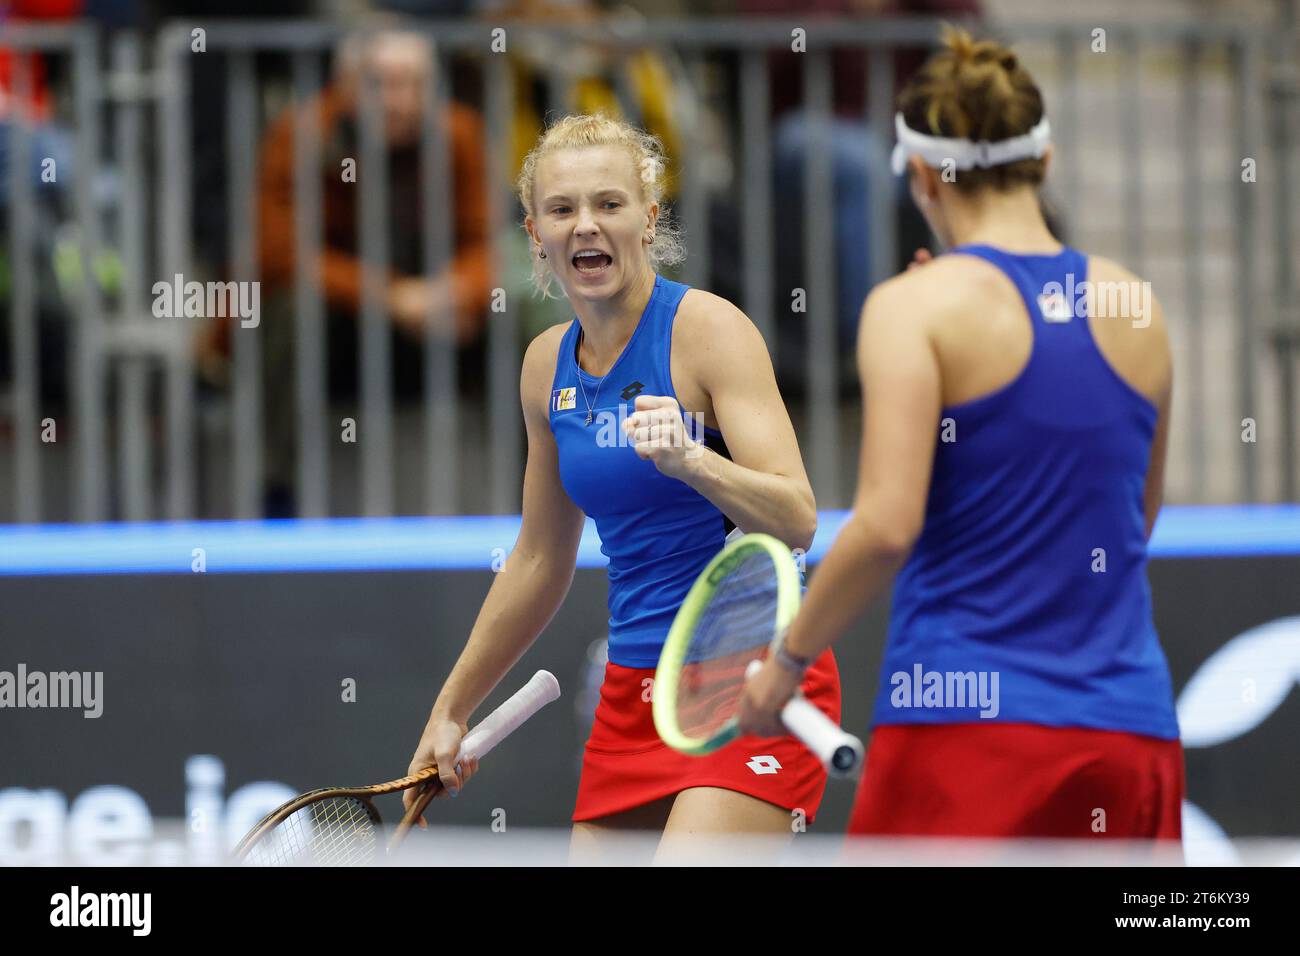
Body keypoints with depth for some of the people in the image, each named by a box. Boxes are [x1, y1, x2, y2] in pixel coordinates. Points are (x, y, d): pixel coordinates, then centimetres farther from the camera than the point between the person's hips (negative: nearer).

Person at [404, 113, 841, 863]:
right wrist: (452, 710, 26)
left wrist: (690, 461, -37)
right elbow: (540, 562, 22)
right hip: (635, 691, 7)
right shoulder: (549, 365, 9)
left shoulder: (709, 329, -10)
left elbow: (796, 520, -20)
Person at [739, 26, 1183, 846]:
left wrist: (788, 658, -2)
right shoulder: (1137, 310, 10)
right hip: (1132, 724, 5)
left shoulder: (918, 306, -5)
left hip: (969, 723, -4)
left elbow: (887, 524, -15)